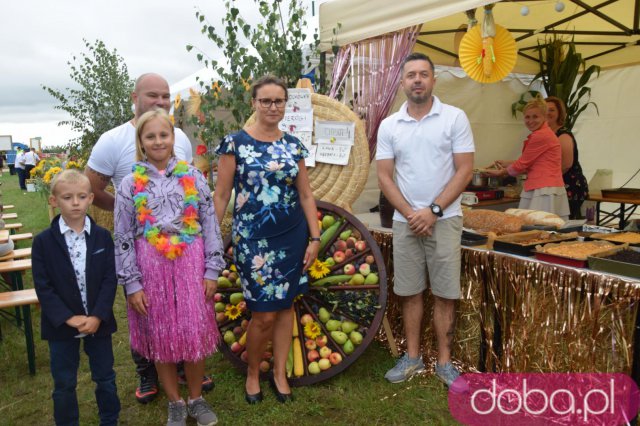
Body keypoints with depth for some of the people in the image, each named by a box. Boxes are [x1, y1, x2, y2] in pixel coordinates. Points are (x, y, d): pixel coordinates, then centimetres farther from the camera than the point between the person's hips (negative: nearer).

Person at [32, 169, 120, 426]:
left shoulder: (102, 237, -4)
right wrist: (69, 318, -17)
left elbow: (110, 279, -7)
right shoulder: (44, 241, -7)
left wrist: (98, 316, -16)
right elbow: (43, 286, -9)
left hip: (98, 321, 1)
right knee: (64, 383, 13)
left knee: (105, 377, 15)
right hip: (61, 324, -1)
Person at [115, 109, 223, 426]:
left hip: (191, 266, 0)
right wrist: (132, 284, -4)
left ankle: (196, 398, 30)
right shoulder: (130, 184, 0)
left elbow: (210, 225, 2)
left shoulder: (193, 177, 1)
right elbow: (123, 239, 0)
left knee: (196, 334, 6)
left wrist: (212, 270, -2)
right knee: (160, 337, 10)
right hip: (152, 269, 0)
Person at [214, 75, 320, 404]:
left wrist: (315, 238, 3)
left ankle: (280, 373, 29)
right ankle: (252, 372, 27)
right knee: (264, 313, 0)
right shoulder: (235, 143, -3)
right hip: (253, 238, -3)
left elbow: (306, 195, 8)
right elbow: (221, 195, -3)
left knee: (285, 305, 11)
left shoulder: (293, 146, 7)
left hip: (292, 237, 4)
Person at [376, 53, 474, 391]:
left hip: (444, 219, -2)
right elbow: (384, 176, 3)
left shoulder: (455, 118, -2)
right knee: (410, 292, 10)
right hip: (405, 220, 2)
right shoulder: (389, 125, 5)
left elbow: (464, 170, -5)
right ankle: (412, 357, 24)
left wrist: (433, 211, -12)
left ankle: (444, 363, 18)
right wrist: (410, 213, -8)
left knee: (445, 294, 4)